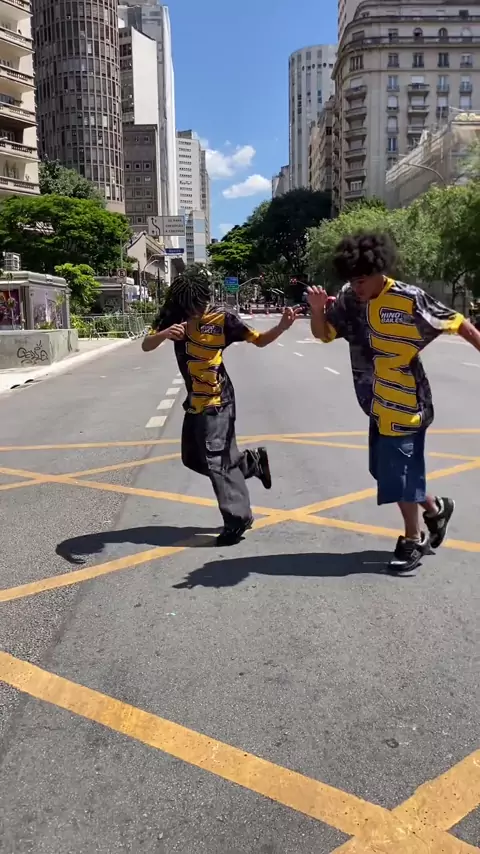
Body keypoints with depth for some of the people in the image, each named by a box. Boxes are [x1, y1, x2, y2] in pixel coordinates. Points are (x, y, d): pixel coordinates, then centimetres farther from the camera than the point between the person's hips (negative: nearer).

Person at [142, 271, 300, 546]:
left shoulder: (222, 318, -15)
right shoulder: (172, 317, -4)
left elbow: (259, 340, -9)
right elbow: (146, 346, -15)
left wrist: (282, 326, -28)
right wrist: (164, 334, -37)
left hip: (216, 400, -7)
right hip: (195, 400, 7)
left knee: (215, 460, -7)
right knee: (194, 459, 16)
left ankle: (238, 519, 6)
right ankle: (253, 461, 31)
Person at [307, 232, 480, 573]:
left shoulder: (408, 299, -19)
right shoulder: (350, 299, -2)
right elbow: (323, 334, 4)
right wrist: (318, 309, -16)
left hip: (405, 403, -7)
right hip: (379, 405, 7)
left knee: (400, 474, 0)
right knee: (386, 470, 15)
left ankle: (413, 540, 19)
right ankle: (435, 509, 37)